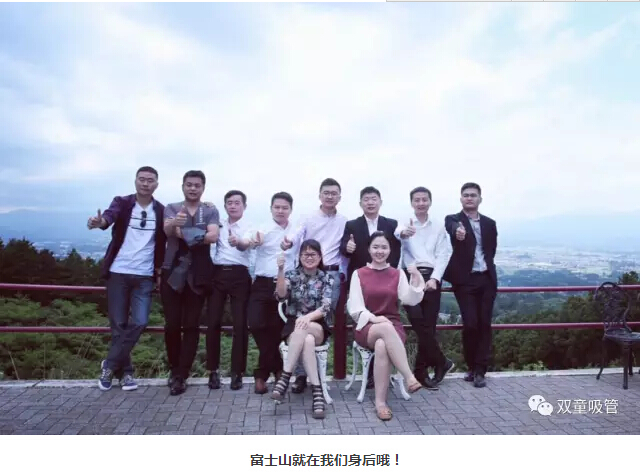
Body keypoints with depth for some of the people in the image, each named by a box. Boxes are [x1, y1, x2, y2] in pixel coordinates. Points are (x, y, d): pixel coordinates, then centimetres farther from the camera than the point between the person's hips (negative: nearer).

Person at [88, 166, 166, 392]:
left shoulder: (161, 211, 3)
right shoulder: (122, 202, -1)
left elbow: (162, 242, 8)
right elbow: (110, 215, -23)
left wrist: (159, 268, 2)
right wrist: (100, 221, -45)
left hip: (144, 276, 1)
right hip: (118, 272, -1)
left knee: (139, 322, -6)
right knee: (118, 324, 4)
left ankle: (110, 365, 11)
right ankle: (125, 371, 20)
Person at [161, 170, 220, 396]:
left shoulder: (211, 211, 5)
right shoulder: (172, 208, 6)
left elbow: (213, 236, -13)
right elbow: (168, 230, -16)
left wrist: (183, 234, -14)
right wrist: (175, 223, -38)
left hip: (198, 275, 0)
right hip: (172, 273, 1)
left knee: (191, 326, 1)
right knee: (172, 324, 2)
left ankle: (181, 375, 8)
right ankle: (174, 369, 22)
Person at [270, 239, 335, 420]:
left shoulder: (327, 278, 3)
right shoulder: (292, 275, 5)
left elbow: (325, 308, -9)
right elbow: (282, 296, -16)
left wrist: (308, 317, -30)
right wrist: (280, 270, -31)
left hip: (318, 327, 0)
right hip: (293, 326, 1)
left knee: (303, 329, -37)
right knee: (307, 341, -35)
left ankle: (285, 376, -30)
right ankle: (317, 391, -30)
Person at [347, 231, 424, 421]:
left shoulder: (398, 274, 11)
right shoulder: (358, 274, 6)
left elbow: (410, 300, -5)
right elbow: (354, 308, -1)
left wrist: (416, 277, -19)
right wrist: (374, 318, -18)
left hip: (393, 326, 1)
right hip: (367, 327, -1)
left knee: (382, 346, -35)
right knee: (386, 328, -37)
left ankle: (380, 402, -28)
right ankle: (409, 377, -35)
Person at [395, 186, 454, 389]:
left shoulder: (438, 227, 12)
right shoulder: (405, 223, 5)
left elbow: (443, 254, 4)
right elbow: (397, 232, -20)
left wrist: (434, 278, -11)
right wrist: (402, 233, -45)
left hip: (431, 278, 2)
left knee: (428, 325, 2)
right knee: (419, 324, -10)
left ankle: (421, 370, 15)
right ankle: (441, 362, 9)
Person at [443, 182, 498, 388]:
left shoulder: (489, 223, 12)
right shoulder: (452, 219, -1)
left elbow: (491, 249, 20)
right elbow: (453, 229, -26)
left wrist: (486, 266, 7)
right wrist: (458, 231, -48)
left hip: (487, 279, 4)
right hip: (465, 280, -3)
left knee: (484, 324, 2)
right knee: (470, 324, -6)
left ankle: (479, 370, 11)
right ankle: (472, 366, 16)